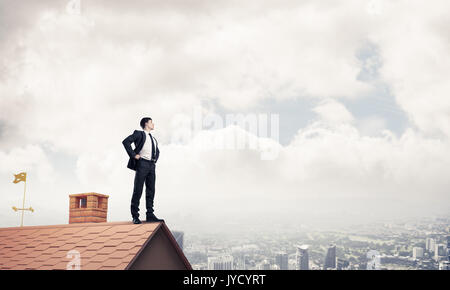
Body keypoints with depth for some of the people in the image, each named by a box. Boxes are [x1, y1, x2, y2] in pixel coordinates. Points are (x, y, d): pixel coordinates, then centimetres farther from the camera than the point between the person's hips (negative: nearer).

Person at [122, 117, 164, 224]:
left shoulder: (153, 139, 25)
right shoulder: (139, 134, 3)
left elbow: (157, 151, 41)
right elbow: (126, 141, -10)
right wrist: (133, 155, -13)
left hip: (152, 165, 7)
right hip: (142, 163, -7)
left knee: (151, 191, 4)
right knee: (138, 190, -7)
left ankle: (150, 215, 6)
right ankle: (135, 216, -5)